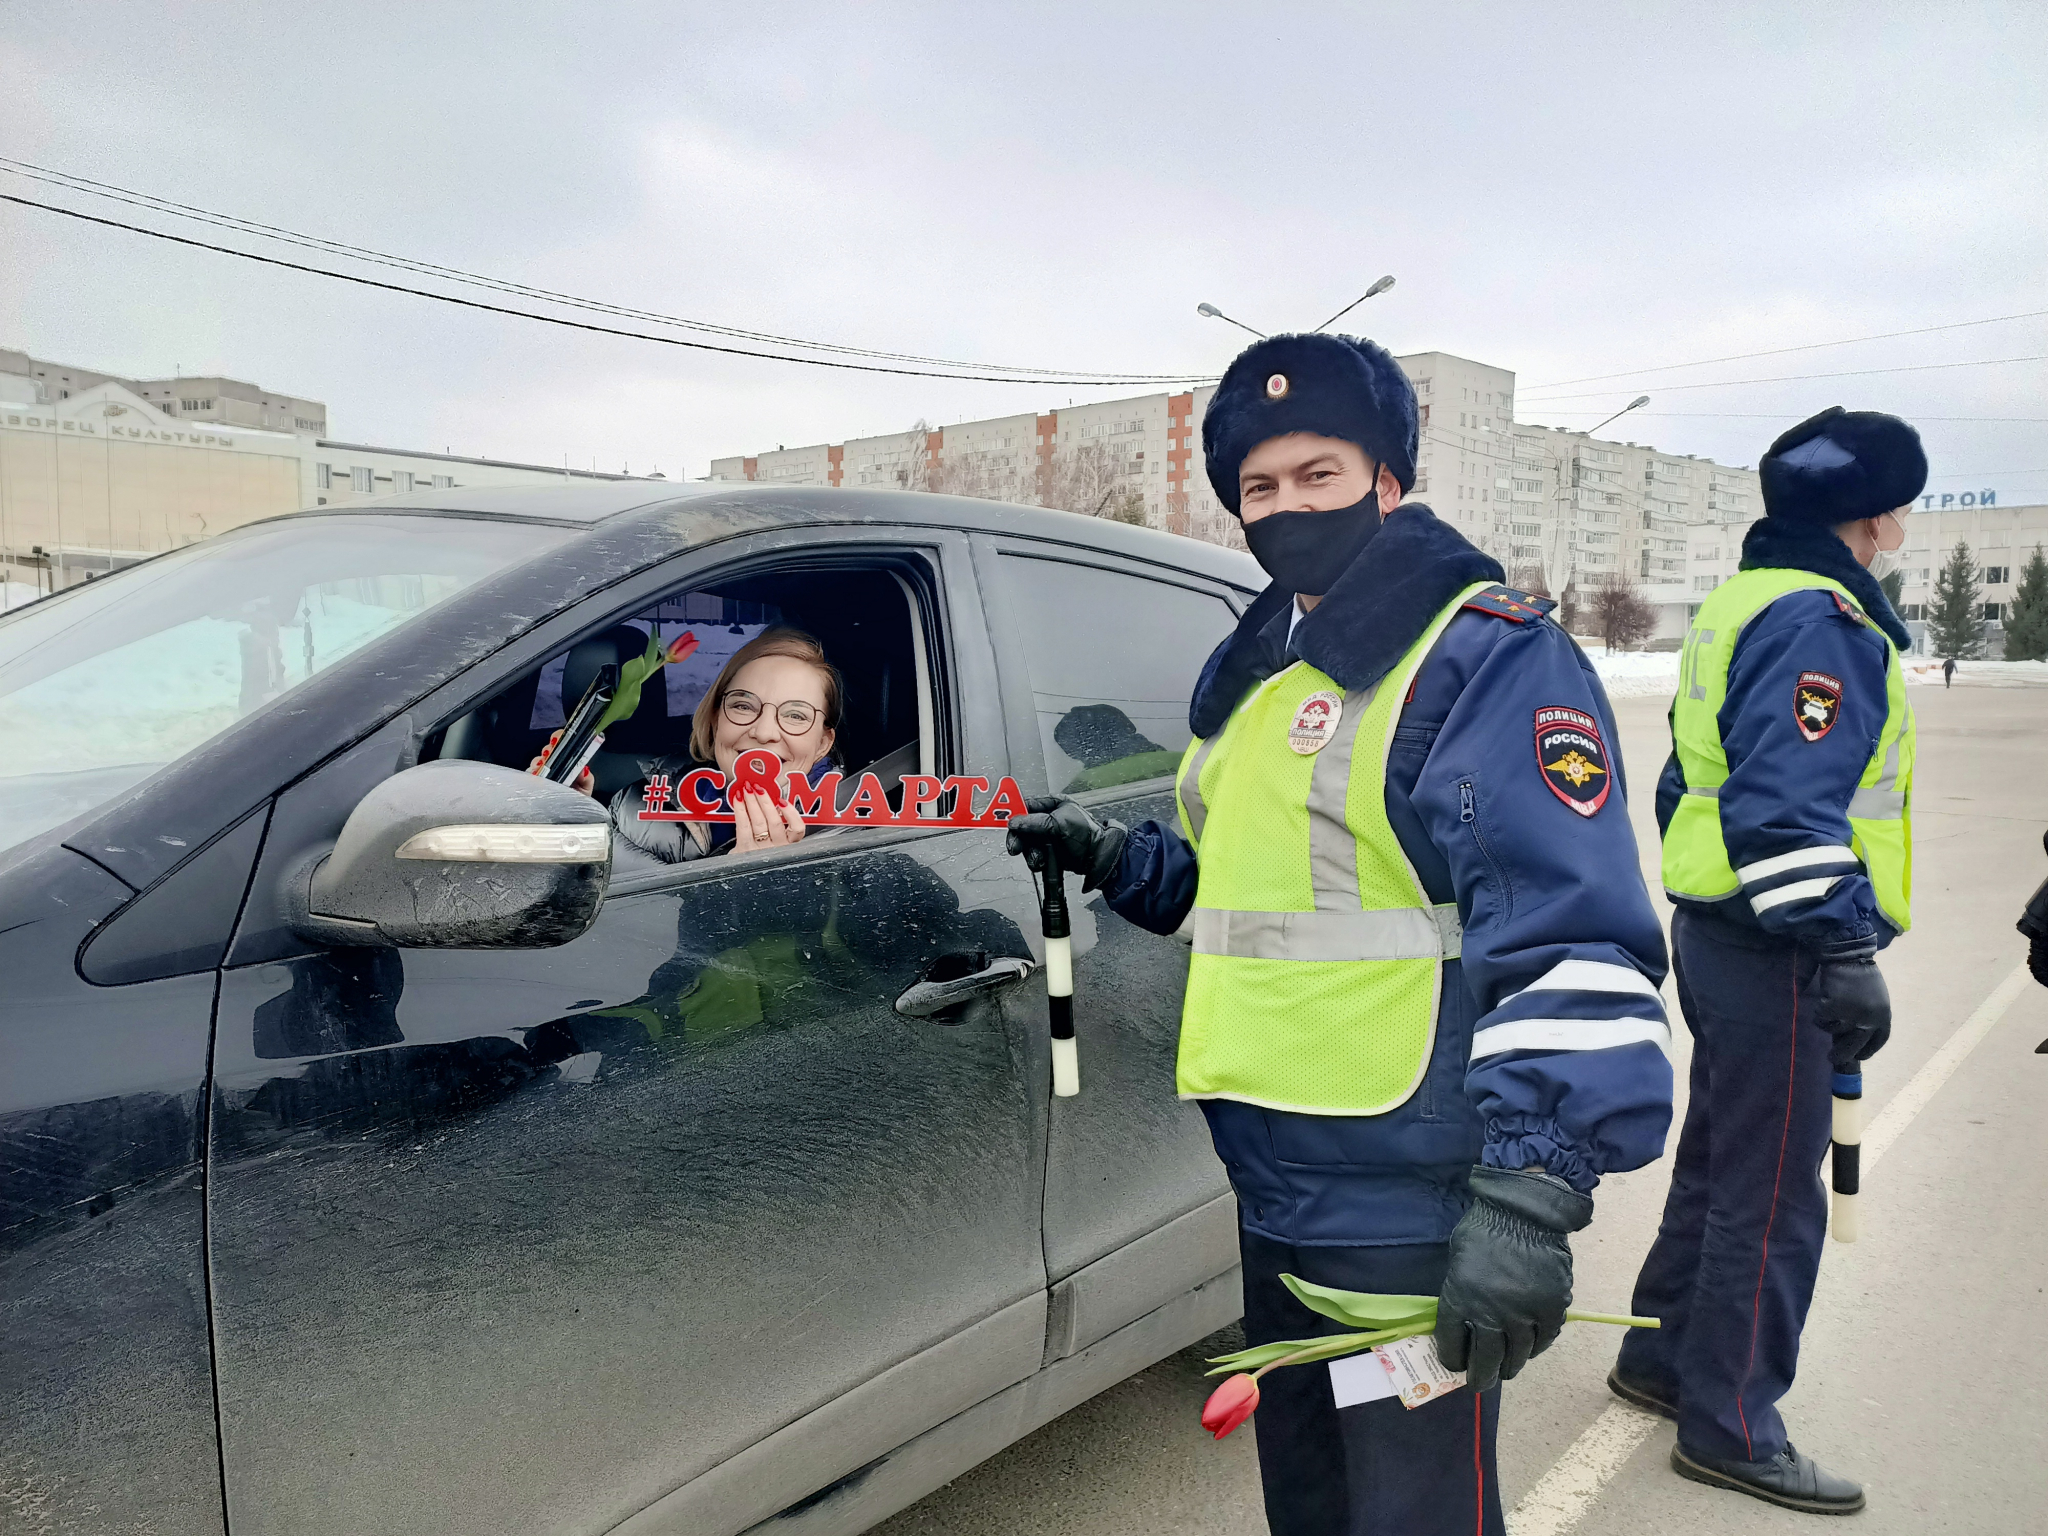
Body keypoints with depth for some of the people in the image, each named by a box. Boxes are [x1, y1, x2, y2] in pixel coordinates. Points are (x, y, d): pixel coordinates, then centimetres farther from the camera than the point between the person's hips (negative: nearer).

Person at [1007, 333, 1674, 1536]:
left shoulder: (1489, 655, -14)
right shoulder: (1249, 673, 14)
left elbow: (1574, 939, -23)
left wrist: (1532, 1189, -31)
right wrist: (1114, 858, 9)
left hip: (1414, 1210, -8)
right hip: (1276, 1189, 8)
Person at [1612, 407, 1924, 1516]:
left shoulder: (1742, 606, 15)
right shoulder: (1818, 621, -18)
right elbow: (1788, 809, -27)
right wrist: (1846, 953, -24)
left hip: (1719, 930, 10)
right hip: (1774, 957, -10)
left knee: (1717, 1162, 21)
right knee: (1771, 1197, 2)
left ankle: (1660, 1359, 35)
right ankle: (1731, 1427, 16)